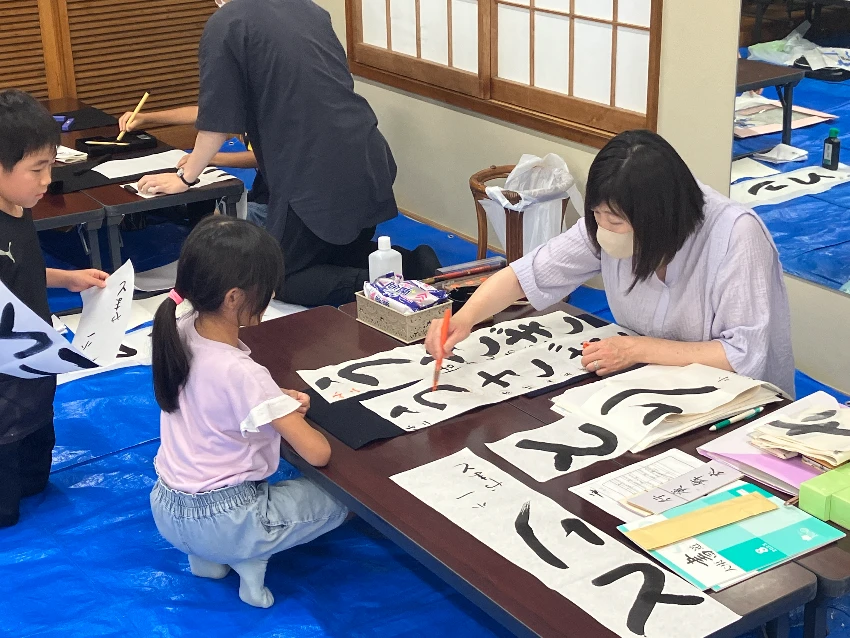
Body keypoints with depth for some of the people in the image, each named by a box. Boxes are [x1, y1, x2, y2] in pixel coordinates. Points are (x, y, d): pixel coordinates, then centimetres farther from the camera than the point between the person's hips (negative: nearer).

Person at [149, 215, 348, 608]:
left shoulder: (180, 333, -8)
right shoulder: (241, 372, -29)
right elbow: (318, 453, -26)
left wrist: (275, 399, -2)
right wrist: (292, 417, -4)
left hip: (166, 511, 7)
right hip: (218, 523, -7)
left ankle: (206, 556, 16)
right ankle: (249, 558, 1)